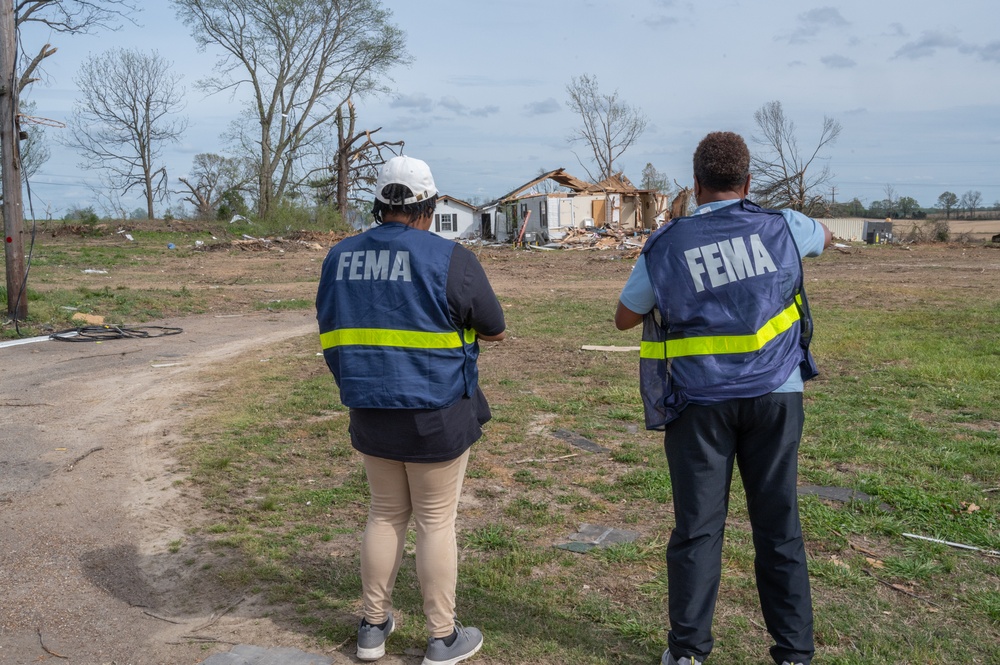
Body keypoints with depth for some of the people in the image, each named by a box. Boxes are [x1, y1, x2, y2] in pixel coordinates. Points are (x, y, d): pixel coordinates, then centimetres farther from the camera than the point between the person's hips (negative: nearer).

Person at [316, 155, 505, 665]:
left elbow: (330, 328, 12)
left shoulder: (340, 256, 2)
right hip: (436, 416, -5)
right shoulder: (450, 259, -14)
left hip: (369, 411, 5)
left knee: (385, 514, 20)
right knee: (436, 523, 8)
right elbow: (495, 330, -3)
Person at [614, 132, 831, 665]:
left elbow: (624, 318, 7)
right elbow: (825, 237, 25)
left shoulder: (664, 247, -3)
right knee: (779, 527, 10)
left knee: (697, 527, 8)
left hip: (700, 403, -1)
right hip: (775, 395, 1)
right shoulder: (781, 227, 0)